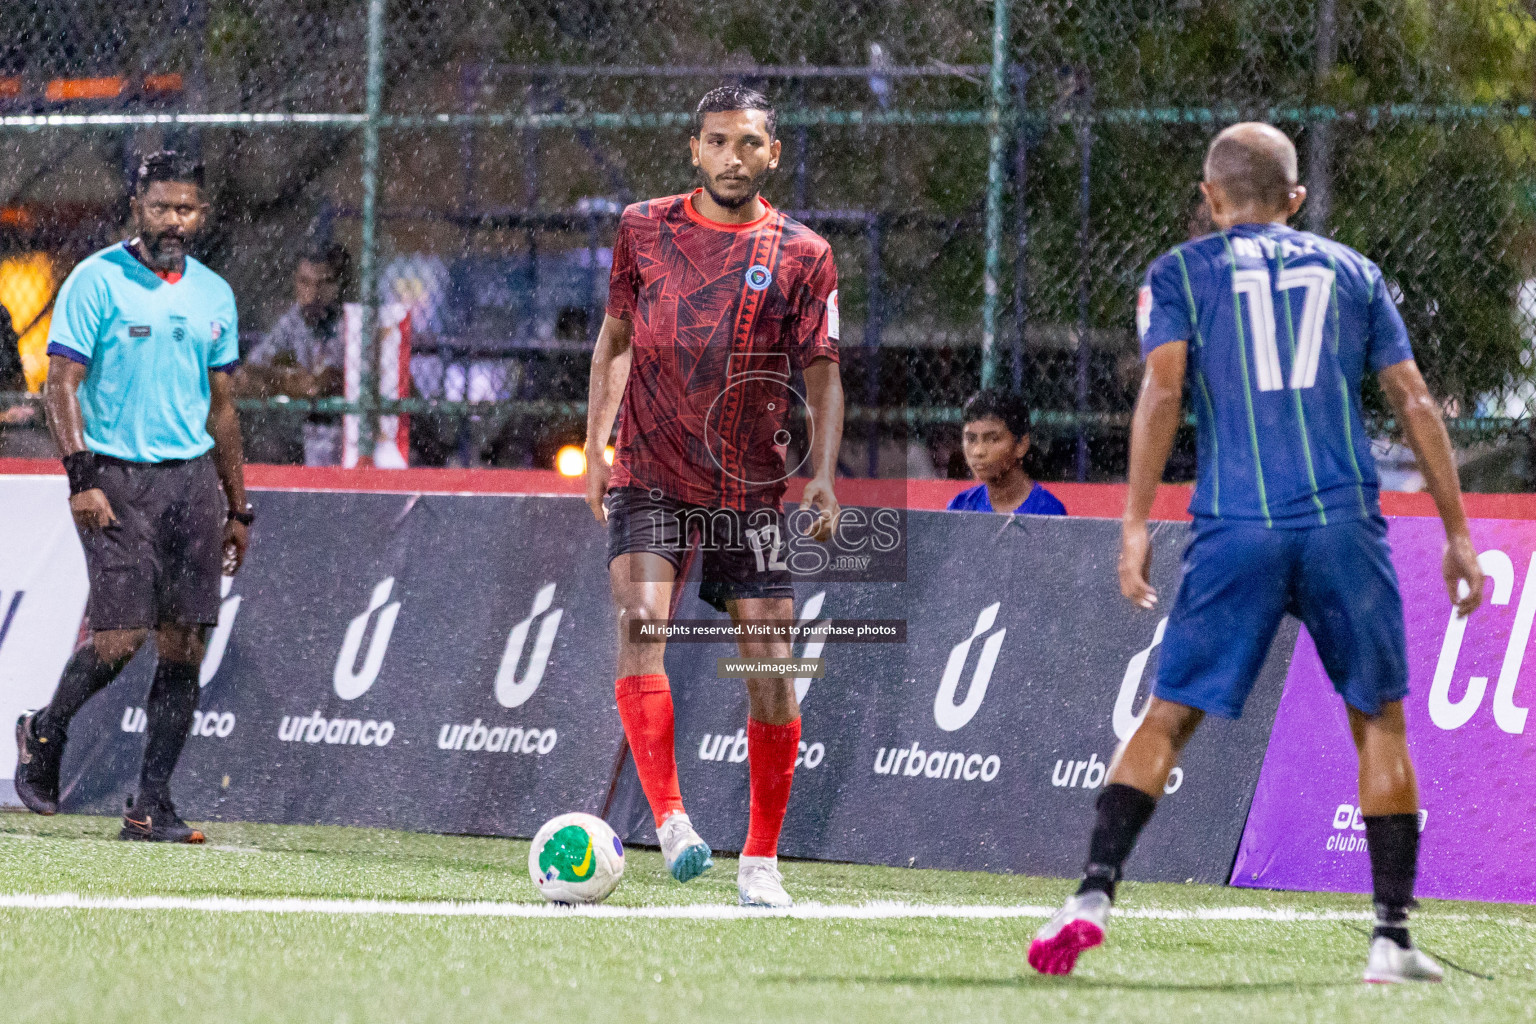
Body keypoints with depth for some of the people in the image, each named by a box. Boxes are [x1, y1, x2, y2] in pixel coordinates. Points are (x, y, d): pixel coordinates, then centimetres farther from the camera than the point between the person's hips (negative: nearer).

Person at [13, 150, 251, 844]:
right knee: (121, 637, -13)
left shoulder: (214, 294, 13)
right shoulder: (96, 282, -4)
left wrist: (237, 507, 18)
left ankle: (152, 806, 2)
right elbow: (60, 385, -7)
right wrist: (81, 479, -17)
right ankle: (44, 733, 16)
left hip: (193, 476, 5)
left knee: (184, 644, -2)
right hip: (117, 475, -5)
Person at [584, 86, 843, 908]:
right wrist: (595, 444, 7)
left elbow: (822, 374, 1)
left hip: (750, 490, 0)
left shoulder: (801, 255, 0)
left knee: (770, 662, -2)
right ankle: (668, 819, -24)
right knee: (641, 619, -23)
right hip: (649, 476, 0)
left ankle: (760, 861, 10)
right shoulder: (645, 229, 4)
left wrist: (824, 474, -12)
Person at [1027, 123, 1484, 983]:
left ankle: (1095, 894, -10)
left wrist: (1135, 523, -6)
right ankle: (1394, 937, 6)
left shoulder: (1180, 273, 12)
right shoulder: (1350, 270, 18)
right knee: (1379, 719, 11)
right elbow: (1416, 404, 13)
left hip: (1236, 527, -1)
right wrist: (1458, 533, 16)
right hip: (1345, 523, 1)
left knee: (1171, 716, 6)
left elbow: (1164, 388, -3)